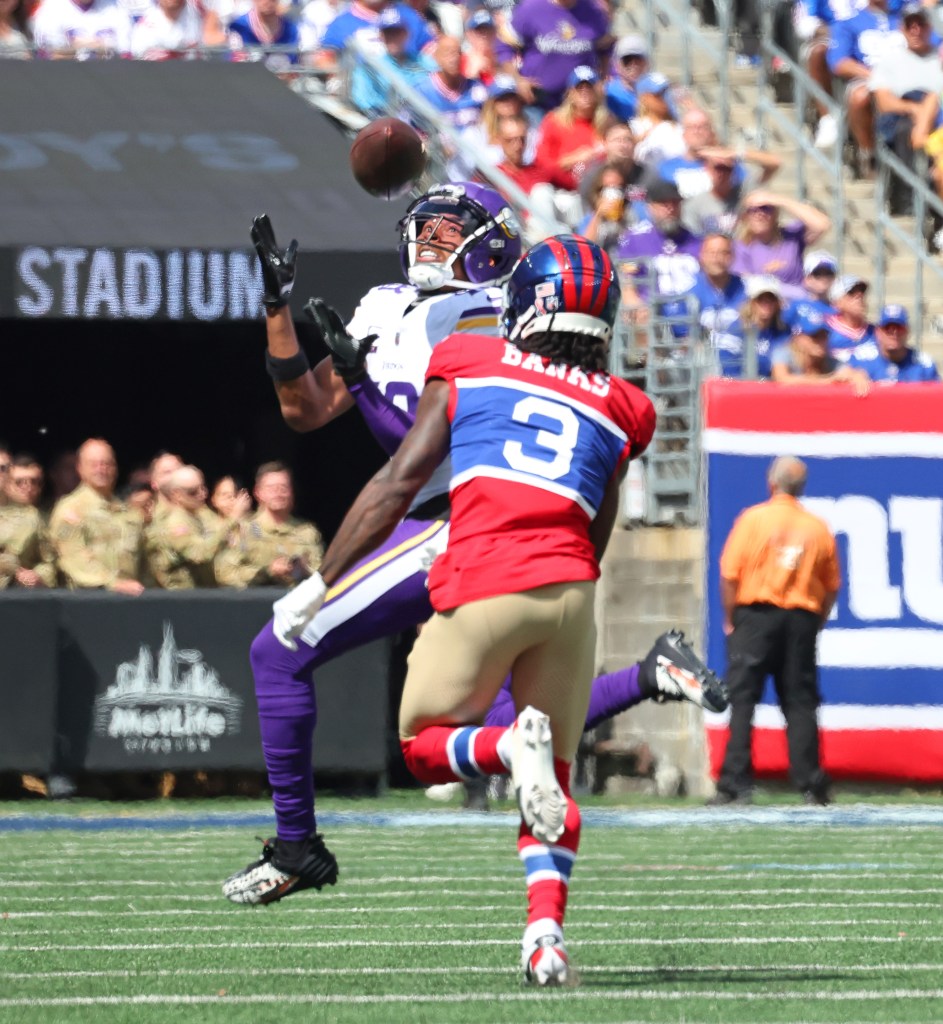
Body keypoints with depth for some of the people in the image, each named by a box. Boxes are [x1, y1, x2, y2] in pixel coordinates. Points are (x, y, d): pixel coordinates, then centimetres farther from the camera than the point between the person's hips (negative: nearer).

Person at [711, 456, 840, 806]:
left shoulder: (754, 519, -3)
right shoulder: (819, 528, 6)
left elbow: (730, 574, -7)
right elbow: (832, 586, 7)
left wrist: (730, 620, 3)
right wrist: (814, 627, 16)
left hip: (755, 617, -3)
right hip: (802, 620, 3)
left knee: (742, 700, -2)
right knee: (799, 703, 5)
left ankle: (736, 784, -9)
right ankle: (811, 787, 2)